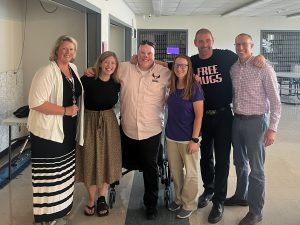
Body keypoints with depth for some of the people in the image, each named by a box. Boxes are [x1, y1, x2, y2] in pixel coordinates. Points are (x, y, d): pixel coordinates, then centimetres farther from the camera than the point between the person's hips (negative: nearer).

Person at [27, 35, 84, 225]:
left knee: (62, 172, 18)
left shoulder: (73, 68, 9)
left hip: (68, 131, 9)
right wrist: (65, 110, -23)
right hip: (48, 132, -8)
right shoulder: (47, 72, -17)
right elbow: (35, 102, -26)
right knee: (50, 174, 1)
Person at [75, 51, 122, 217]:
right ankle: (91, 201, 22)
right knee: (90, 161, 6)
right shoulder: (87, 80, -13)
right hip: (89, 123, -3)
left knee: (106, 160, 9)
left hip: (109, 123, 3)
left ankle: (102, 199, 27)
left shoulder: (116, 83, -2)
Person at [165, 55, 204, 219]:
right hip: (171, 137, 5)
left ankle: (189, 204, 23)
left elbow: (199, 115, -12)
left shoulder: (194, 88, -11)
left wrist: (194, 139, -15)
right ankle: (179, 199, 33)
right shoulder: (172, 87, 3)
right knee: (175, 171, 15)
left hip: (188, 138, -5)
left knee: (191, 173, 8)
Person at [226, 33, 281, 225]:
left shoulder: (264, 68, -11)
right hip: (237, 120, 6)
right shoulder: (233, 69, 5)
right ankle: (241, 195, 39)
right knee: (240, 163, 20)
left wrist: (272, 128, -16)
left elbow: (275, 101, -12)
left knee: (256, 168, 2)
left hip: (255, 122, -6)